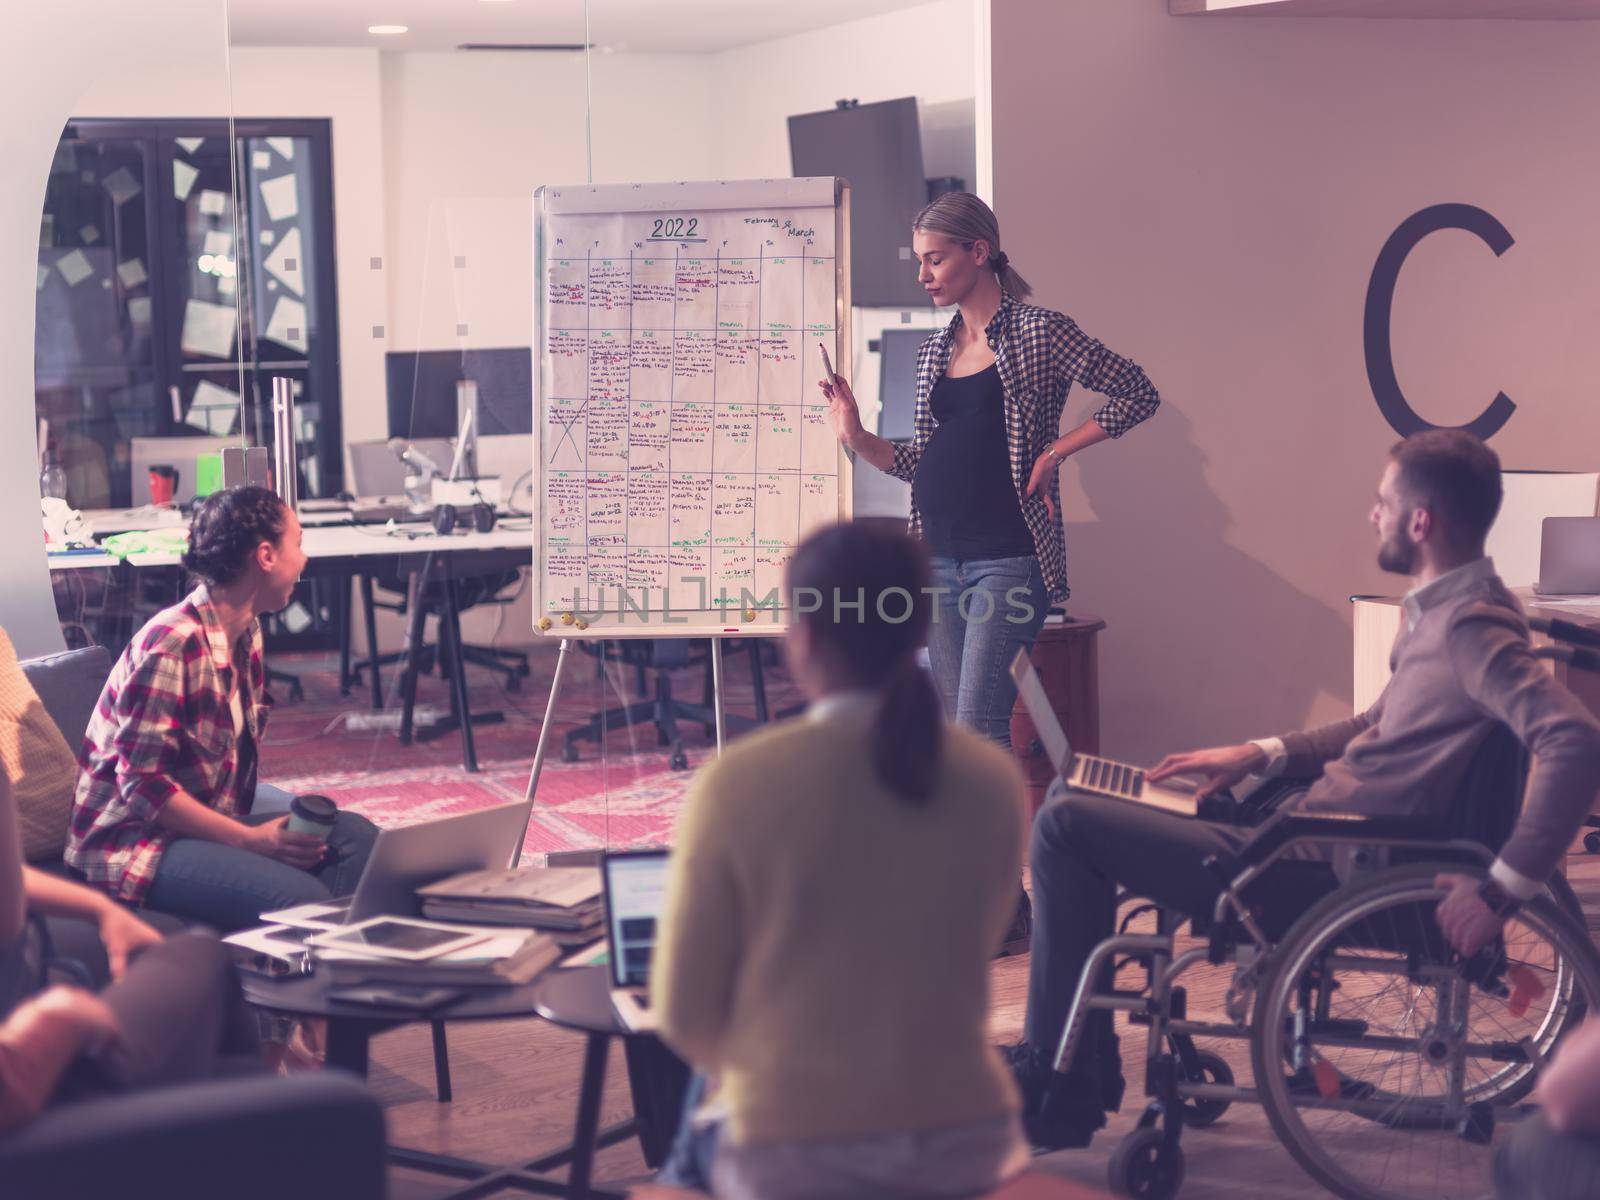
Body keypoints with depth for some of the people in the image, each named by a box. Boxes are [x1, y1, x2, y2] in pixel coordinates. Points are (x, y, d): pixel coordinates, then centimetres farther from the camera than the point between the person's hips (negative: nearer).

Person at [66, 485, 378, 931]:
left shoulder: (247, 633, 5)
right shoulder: (171, 646, -23)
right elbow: (144, 788, -22)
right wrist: (251, 839, -22)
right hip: (132, 839, -9)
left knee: (355, 837, -5)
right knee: (302, 899, -28)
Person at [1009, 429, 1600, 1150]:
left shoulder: (1472, 626, -20)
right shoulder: (1444, 609, 11)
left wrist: (1504, 887, -32)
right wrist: (1262, 756, 14)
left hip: (1326, 868, -11)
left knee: (1065, 828, -13)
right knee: (1076, 799, 19)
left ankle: (1059, 1095, -4)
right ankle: (1086, 1062, 21)